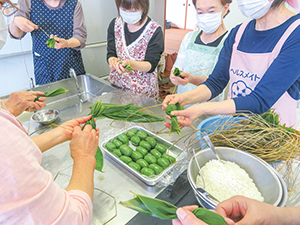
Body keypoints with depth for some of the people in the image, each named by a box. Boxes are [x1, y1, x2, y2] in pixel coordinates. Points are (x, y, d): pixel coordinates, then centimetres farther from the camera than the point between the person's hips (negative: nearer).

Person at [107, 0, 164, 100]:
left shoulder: (155, 30, -15)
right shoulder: (115, 24, -1)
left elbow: (150, 66, -18)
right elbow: (110, 54, -5)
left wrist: (130, 63, -38)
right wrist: (112, 61, -29)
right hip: (116, 86, 4)